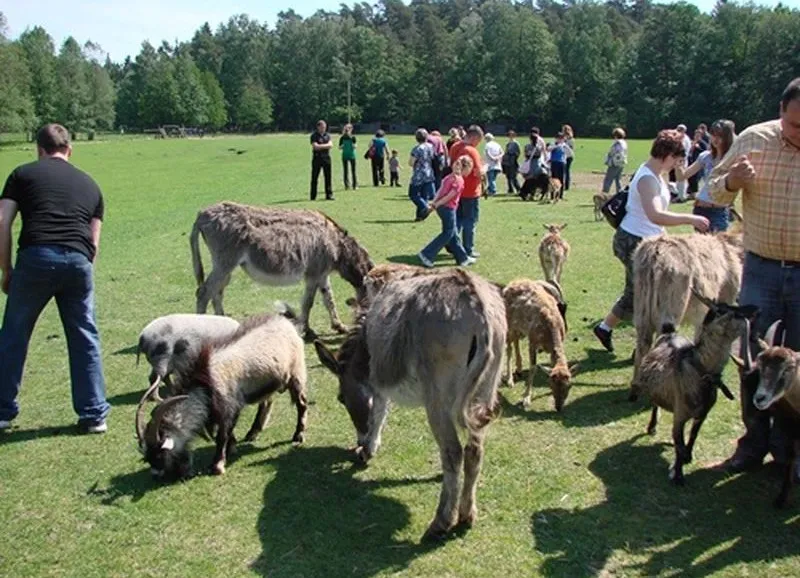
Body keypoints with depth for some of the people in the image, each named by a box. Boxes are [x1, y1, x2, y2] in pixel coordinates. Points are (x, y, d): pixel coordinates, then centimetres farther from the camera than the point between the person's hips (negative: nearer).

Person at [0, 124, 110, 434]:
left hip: (35, 257, -2)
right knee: (85, 338, 13)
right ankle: (94, 415, 17)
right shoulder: (89, 184, 24)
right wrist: (82, 272, 28)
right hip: (79, 261, 2)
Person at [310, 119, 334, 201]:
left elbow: (331, 145, 0)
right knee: (314, 178, 0)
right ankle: (313, 196, 5)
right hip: (317, 158, -4)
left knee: (328, 177, 2)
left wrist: (321, 146, -12)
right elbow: (315, 147, -15)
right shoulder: (314, 135, -3)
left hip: (326, 157, 4)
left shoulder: (327, 135, 12)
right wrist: (326, 145, -8)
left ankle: (329, 195, 6)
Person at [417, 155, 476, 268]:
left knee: (453, 234, 15)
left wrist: (433, 203, 8)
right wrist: (435, 205, -12)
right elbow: (449, 197, -18)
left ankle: (463, 258, 24)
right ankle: (426, 255, -2)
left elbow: (440, 191, 10)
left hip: (441, 207, 9)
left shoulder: (450, 176, 12)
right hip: (448, 208, -9)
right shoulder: (459, 180, -15)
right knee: (448, 234, 1)